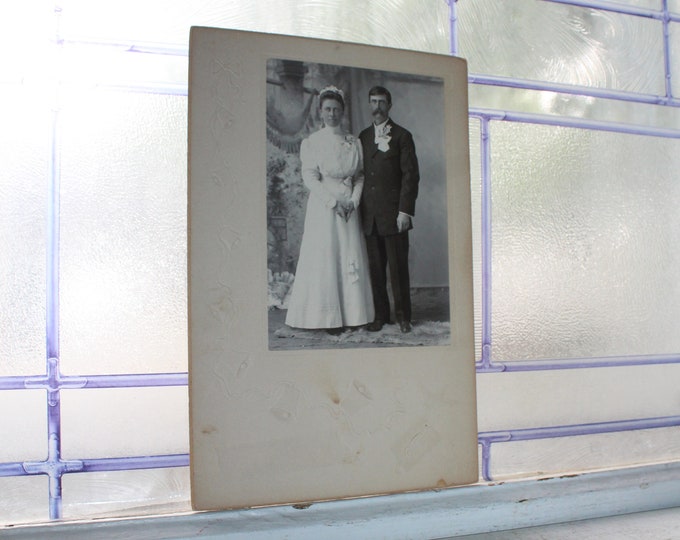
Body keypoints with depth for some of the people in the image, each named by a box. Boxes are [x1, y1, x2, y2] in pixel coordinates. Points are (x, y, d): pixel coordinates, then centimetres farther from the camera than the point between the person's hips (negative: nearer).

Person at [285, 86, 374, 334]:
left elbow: (360, 176, 10)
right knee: (325, 258, -3)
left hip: (349, 208, 3)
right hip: (323, 208, -3)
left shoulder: (354, 142, 10)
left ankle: (350, 314, 10)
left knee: (350, 257, 2)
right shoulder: (311, 142, 0)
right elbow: (310, 178, -7)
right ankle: (329, 317, 3)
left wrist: (354, 200, -7)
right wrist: (334, 202, -14)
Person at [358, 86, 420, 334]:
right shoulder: (363, 137, 16)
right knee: (375, 267, 5)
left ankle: (403, 315, 10)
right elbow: (360, 174, 16)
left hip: (394, 213, -4)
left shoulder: (402, 136, 2)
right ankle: (380, 314, 14)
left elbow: (411, 175, -3)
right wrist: (359, 207, 7)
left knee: (398, 267, 0)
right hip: (370, 215, 4)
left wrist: (405, 211, -11)